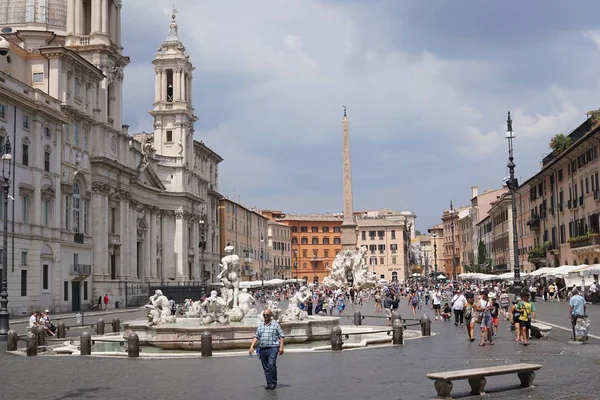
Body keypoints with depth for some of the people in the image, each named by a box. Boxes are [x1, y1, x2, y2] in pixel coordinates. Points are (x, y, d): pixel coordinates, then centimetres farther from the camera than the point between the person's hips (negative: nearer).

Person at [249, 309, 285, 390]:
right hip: (262, 349, 5)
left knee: (271, 365, -17)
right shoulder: (260, 325, 15)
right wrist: (252, 346, 4)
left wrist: (281, 347, -8)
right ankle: (269, 383, 13)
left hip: (272, 348, -5)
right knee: (266, 367, 6)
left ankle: (273, 383, -7)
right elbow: (256, 337, 16)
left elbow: (281, 336, 1)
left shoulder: (275, 324, 3)